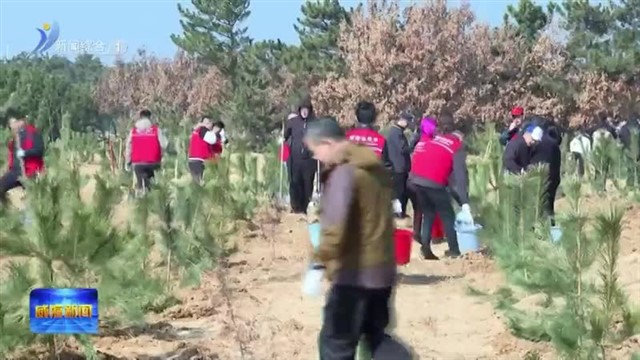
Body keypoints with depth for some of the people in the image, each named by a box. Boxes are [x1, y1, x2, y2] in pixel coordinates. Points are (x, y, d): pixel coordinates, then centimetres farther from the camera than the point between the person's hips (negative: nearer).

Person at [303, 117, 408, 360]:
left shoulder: (344, 172, -16)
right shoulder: (376, 168, 12)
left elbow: (336, 223, -29)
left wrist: (321, 260, -33)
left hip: (355, 272, -9)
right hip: (382, 268, 9)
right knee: (376, 335, 21)